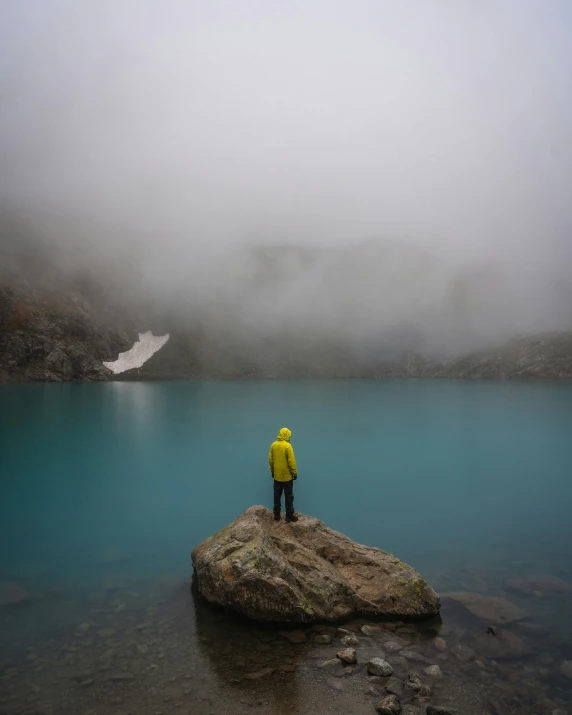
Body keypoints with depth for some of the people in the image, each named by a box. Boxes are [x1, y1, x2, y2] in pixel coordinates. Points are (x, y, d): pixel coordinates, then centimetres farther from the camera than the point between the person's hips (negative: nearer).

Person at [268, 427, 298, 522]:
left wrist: (272, 471, 18)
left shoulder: (273, 445, 0)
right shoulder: (287, 446, -18)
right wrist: (295, 473, -6)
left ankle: (276, 514, 21)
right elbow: (291, 461, -17)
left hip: (277, 476, 5)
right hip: (287, 476, -5)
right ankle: (289, 515, 11)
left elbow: (270, 460, 6)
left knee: (277, 496, 14)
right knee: (289, 496, 5)